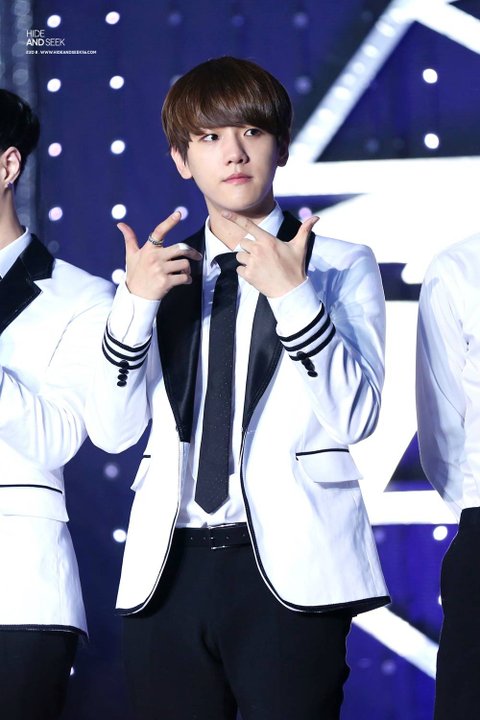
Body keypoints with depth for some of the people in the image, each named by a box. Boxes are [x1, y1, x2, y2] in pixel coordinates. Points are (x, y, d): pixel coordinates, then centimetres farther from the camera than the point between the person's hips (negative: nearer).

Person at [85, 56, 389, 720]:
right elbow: (111, 431, 6)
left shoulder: (339, 266, 7)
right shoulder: (161, 272, 16)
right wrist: (135, 304, -7)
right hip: (168, 572, 3)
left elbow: (356, 416, -7)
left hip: (286, 569, -3)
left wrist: (291, 294, -16)